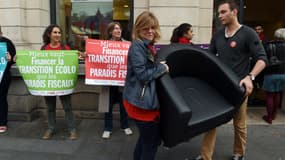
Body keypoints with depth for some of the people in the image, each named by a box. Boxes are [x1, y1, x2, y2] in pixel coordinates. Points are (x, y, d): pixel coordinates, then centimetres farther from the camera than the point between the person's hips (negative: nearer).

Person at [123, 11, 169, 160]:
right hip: (142, 101, -9)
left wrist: (160, 66, 7)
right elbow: (142, 75, -23)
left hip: (146, 99, 9)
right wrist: (162, 67, -13)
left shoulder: (148, 47, 13)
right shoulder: (137, 46, -15)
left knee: (146, 138, 22)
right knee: (152, 140, 4)